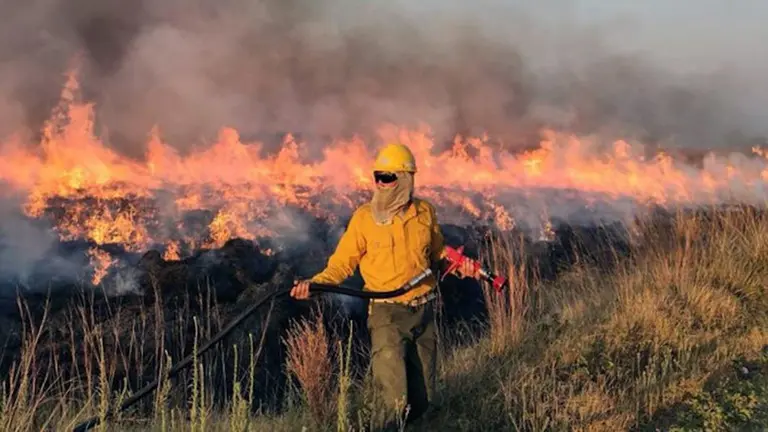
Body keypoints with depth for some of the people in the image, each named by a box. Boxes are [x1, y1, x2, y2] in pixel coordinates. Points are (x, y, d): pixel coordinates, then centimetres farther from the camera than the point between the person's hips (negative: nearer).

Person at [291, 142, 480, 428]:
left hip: (424, 311, 3)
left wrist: (458, 265, -1)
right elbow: (342, 263, -2)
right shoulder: (364, 217, -5)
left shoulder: (424, 212, 3)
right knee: (396, 401, -12)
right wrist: (314, 283, -18)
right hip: (387, 314, -3)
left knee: (422, 396, 10)